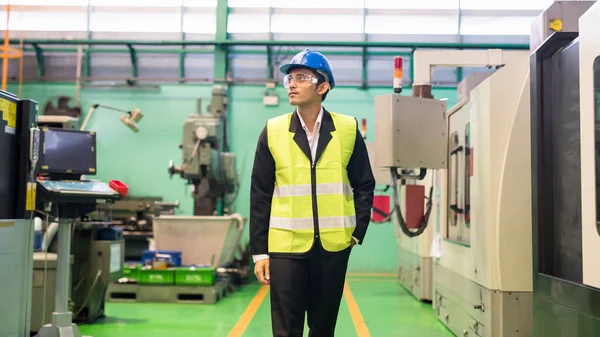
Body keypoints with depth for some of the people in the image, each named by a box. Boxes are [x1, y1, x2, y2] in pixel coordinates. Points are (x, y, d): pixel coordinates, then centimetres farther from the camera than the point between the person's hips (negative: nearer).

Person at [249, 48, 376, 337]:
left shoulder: (347, 129, 2)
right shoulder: (273, 132, 1)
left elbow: (364, 185, 8)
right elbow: (260, 195, 2)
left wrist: (358, 232, -2)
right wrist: (259, 251, -1)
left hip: (333, 245, 1)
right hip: (286, 245, -1)